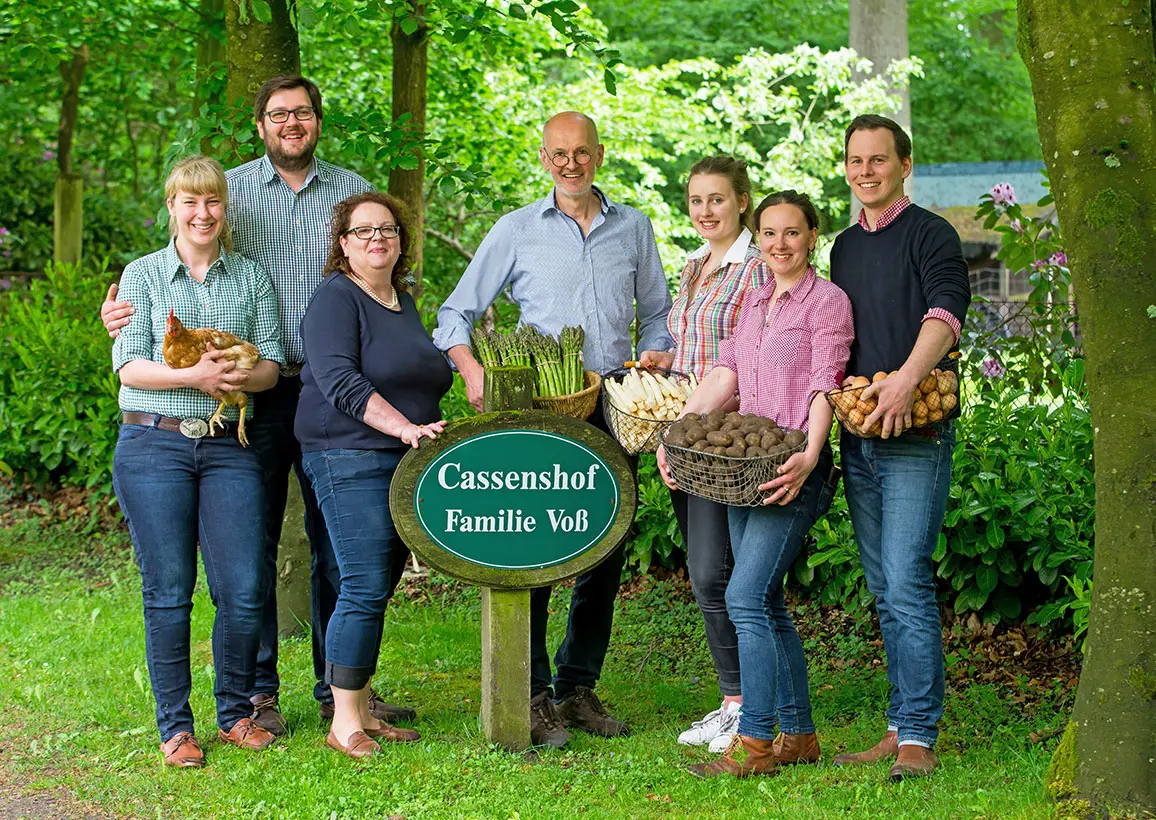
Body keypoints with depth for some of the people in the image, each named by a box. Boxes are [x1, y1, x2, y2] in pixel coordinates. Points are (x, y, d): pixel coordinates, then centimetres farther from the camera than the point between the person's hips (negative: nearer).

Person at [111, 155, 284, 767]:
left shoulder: (252, 278, 13)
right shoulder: (143, 275, 7)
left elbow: (270, 363, 8)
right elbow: (129, 366, -1)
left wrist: (239, 375, -14)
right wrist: (194, 376, -16)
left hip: (229, 447, 2)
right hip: (154, 445, -1)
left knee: (243, 590, -4)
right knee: (168, 590, 0)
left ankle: (235, 714, 14)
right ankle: (175, 726, 9)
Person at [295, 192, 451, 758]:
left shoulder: (404, 303, 19)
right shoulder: (336, 299, -7)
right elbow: (341, 382, -19)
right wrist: (403, 427, -27)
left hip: (403, 463, 8)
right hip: (351, 460, -8)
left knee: (379, 590, 9)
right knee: (365, 588, -12)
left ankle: (362, 713, 14)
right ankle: (344, 722, -6)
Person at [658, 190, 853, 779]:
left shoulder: (827, 302, -3)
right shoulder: (753, 304, 18)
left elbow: (824, 388, -13)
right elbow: (723, 378, 11)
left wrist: (808, 456, -26)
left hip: (795, 468, -8)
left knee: (746, 597, -15)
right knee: (767, 604, 8)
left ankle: (754, 742, -13)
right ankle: (798, 733, 16)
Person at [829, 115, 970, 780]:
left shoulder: (930, 234, -5)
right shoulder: (845, 246, 18)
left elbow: (945, 312, -22)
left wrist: (906, 378, -37)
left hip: (916, 438, -7)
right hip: (858, 439, 7)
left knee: (908, 585, -12)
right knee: (884, 592, 9)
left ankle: (919, 737, -10)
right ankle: (901, 727, 15)